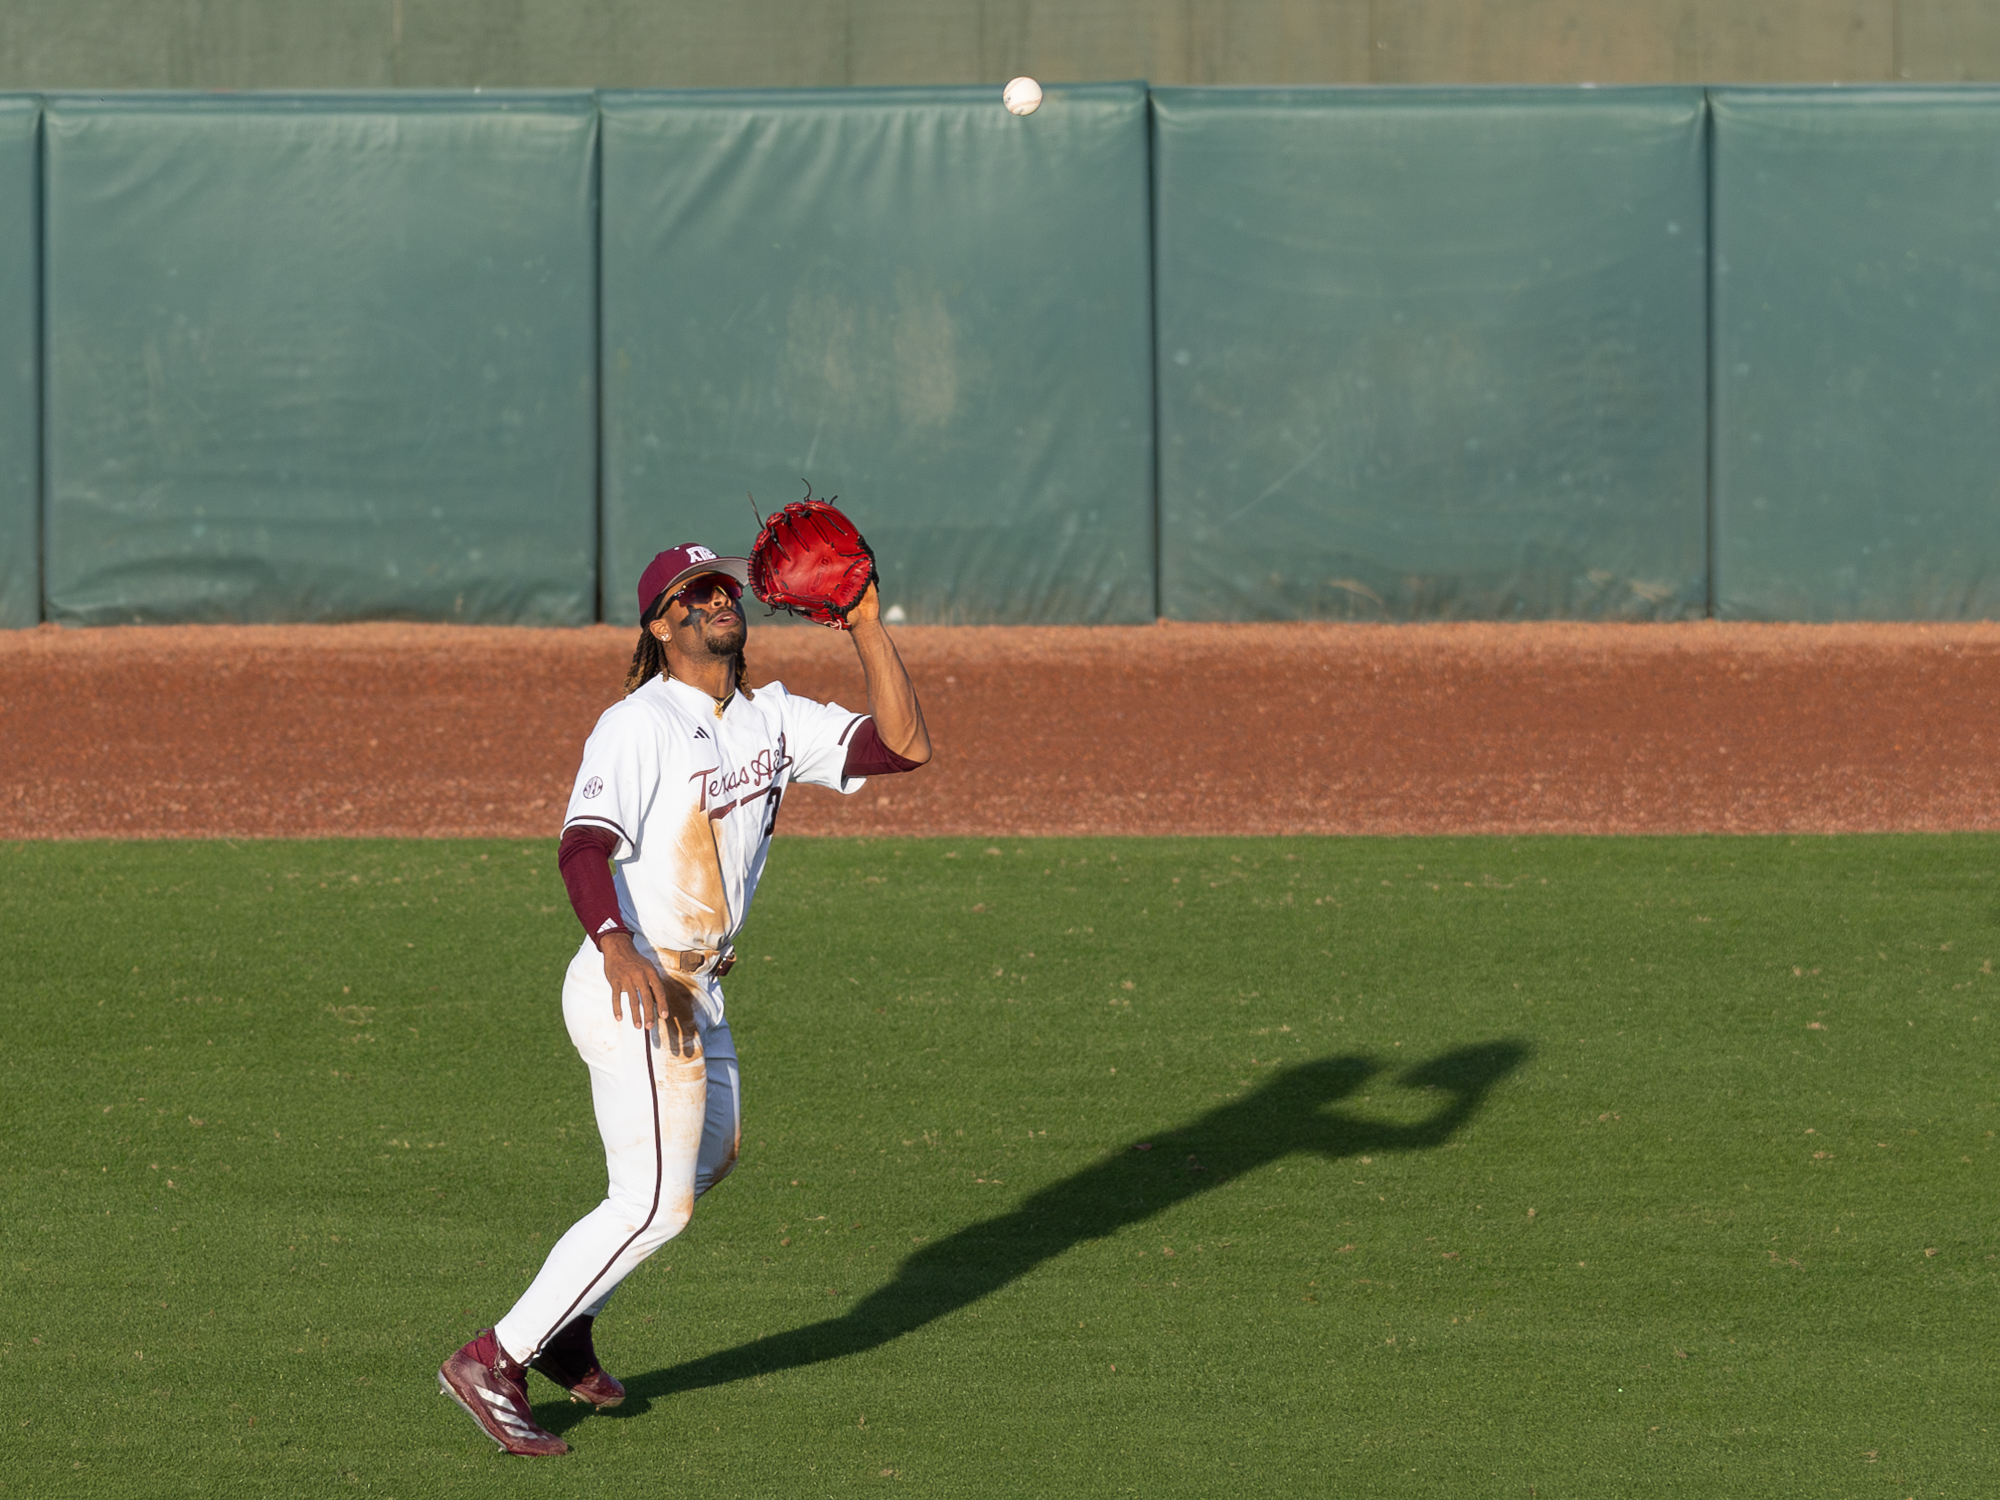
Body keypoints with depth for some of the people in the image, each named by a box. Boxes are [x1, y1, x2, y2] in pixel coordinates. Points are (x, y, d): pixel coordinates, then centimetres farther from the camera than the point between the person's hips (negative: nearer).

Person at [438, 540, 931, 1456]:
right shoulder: (638, 724, -15)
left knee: (710, 1153, 25)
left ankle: (563, 1323, 34)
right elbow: (585, 844, -28)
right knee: (655, 1201, -12)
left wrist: (867, 627, -3)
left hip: (696, 992, 9)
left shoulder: (770, 720, 9)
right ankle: (492, 1364, -9)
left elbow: (903, 746, 2)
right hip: (633, 987, -9)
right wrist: (617, 949, -45)